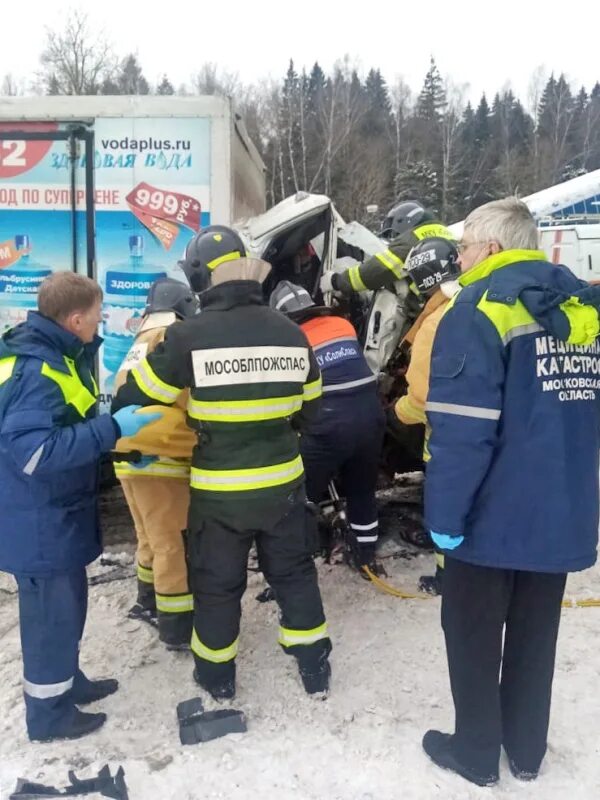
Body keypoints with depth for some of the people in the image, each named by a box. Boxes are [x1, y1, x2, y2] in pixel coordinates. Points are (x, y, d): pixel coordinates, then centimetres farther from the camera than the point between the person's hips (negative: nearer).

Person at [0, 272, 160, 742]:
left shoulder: (59, 357, 7)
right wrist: (113, 429, -31)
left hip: (56, 512, 10)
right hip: (41, 520, -10)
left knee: (65, 603, 23)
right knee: (53, 611, 6)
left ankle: (68, 681, 42)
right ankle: (48, 712, 25)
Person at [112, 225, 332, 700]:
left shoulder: (189, 336, -16)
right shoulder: (292, 333, -3)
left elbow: (134, 398, -7)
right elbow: (310, 408, 9)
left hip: (219, 491, -3)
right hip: (283, 483, 3)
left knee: (217, 583, 17)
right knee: (293, 572, 20)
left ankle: (218, 676, 35)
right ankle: (315, 669, 32)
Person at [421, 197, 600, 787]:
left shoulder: (480, 310, -15)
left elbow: (462, 429, -23)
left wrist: (444, 514, -16)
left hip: (494, 515, -7)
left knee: (473, 635, 13)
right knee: (535, 635, 21)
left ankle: (476, 752, 30)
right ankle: (526, 750, 38)